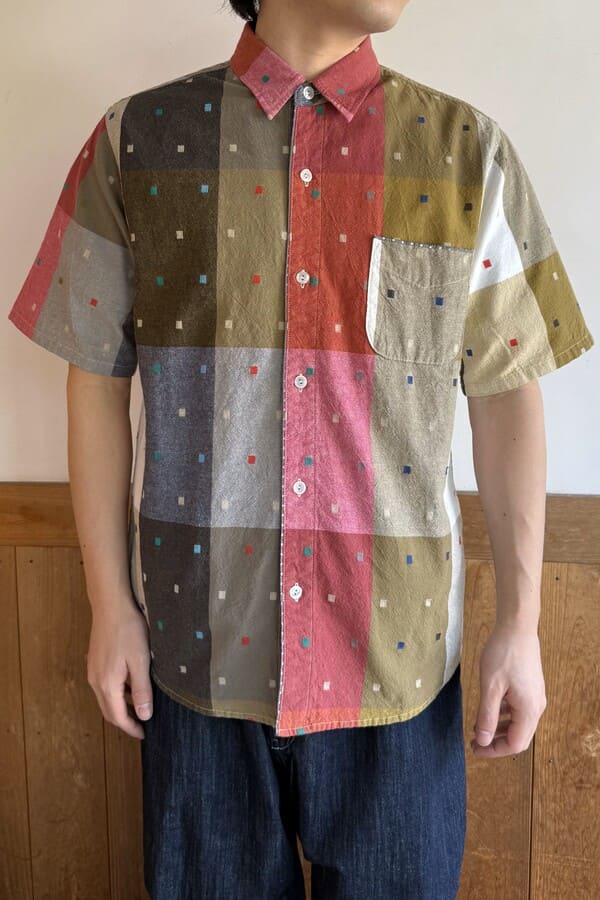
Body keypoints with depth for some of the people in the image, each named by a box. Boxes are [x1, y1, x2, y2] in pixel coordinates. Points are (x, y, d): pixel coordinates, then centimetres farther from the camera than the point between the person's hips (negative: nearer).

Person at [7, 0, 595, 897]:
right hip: (201, 638, 0)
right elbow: (98, 380, 1)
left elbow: (505, 393, 0)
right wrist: (109, 604, 1)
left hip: (395, 639, 1)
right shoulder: (138, 140, -1)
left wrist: (522, 620, -2)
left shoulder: (468, 150, 0)